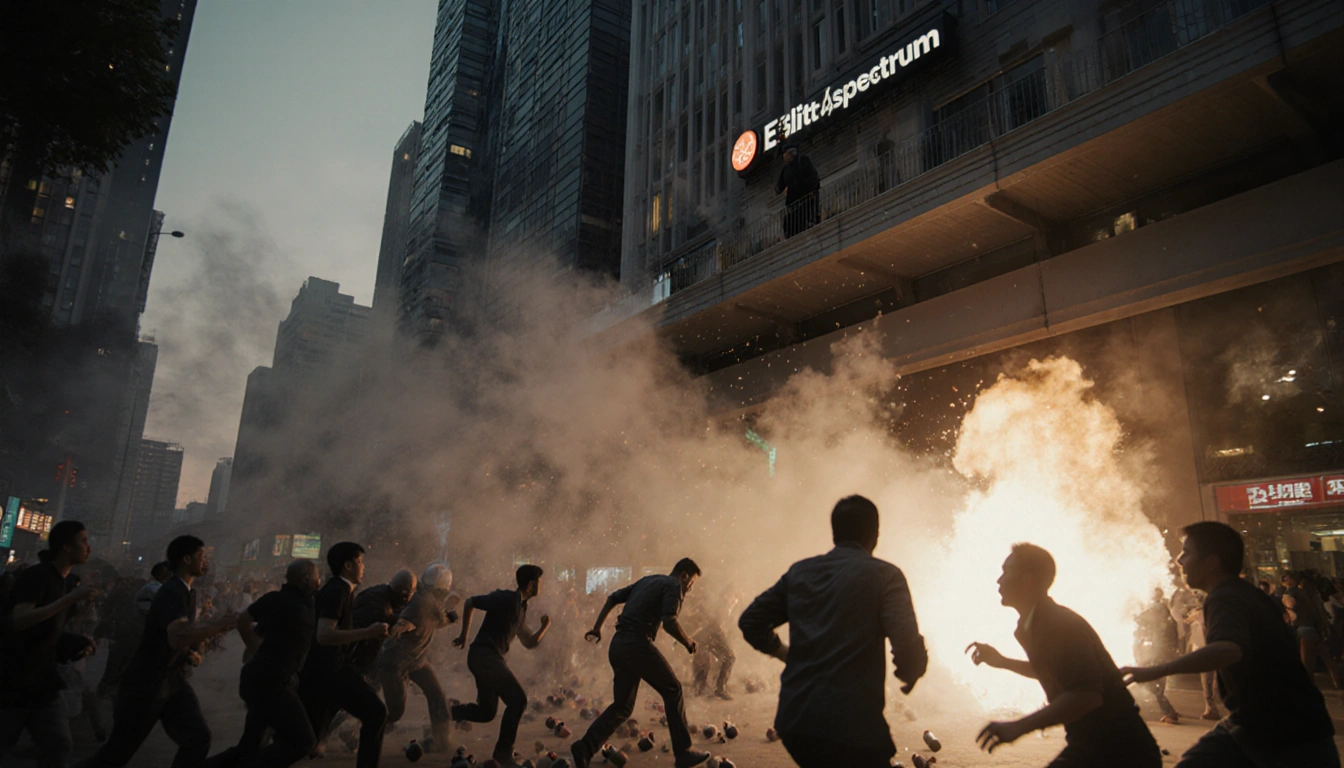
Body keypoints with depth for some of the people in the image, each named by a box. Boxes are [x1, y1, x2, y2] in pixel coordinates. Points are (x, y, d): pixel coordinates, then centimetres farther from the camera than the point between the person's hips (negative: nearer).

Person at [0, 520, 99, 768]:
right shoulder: (36, 574, -14)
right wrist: (69, 599, -32)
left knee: (59, 747, -4)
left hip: (42, 682, 7)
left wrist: (76, 642, 10)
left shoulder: (62, 581, 11)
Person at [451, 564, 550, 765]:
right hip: (485, 656, -9)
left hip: (488, 658, 9)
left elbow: (529, 643, 21)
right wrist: (464, 635, -3)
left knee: (486, 712, 13)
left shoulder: (521, 608, 16)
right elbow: (469, 602, -6)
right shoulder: (504, 598, -11)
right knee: (518, 699, -10)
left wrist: (544, 626, 7)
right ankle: (503, 751, -2)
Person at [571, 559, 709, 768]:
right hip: (637, 644, -8)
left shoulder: (647, 581, 24)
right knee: (673, 690, 6)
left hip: (617, 645, 8)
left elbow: (613, 598, 22)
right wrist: (688, 642, 0)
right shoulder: (673, 586, 0)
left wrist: (597, 627, 23)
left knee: (622, 705, 13)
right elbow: (669, 621, -16)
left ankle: (585, 747, -1)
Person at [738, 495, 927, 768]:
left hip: (795, 719, 5)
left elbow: (750, 621, 11)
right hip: (852, 722, -5)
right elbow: (907, 646, -15)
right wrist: (909, 675, 5)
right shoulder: (885, 576, -6)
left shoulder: (799, 571, 9)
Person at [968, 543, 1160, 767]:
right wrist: (1001, 661, 21)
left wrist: (1019, 726, -36)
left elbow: (1086, 695, -33)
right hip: (1086, 748, 9)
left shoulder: (1061, 624, -22)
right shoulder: (1035, 625, 7)